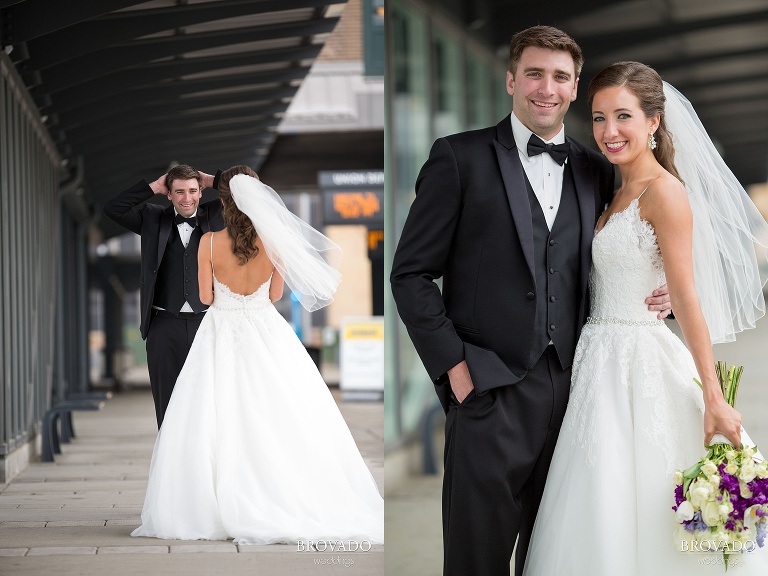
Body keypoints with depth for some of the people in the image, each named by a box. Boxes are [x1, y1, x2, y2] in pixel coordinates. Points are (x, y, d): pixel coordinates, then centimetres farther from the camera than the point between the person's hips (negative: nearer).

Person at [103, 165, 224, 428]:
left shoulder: (216, 215, 7)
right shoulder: (153, 219, 7)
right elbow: (113, 208, -2)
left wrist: (212, 181, 3)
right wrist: (153, 187, -3)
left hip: (208, 324, 0)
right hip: (166, 326, 0)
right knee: (168, 405, 6)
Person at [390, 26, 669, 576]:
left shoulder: (596, 171, 12)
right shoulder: (461, 158, -1)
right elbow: (412, 274, -2)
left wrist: (653, 296, 1)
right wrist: (454, 366, -9)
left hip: (572, 388, 4)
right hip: (489, 391, -4)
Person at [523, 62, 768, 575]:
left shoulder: (664, 191, -12)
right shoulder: (620, 194, 15)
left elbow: (687, 300, -17)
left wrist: (714, 400, -20)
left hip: (640, 362, -8)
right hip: (604, 366, 9)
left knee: (639, 525, -5)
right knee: (598, 531, 10)